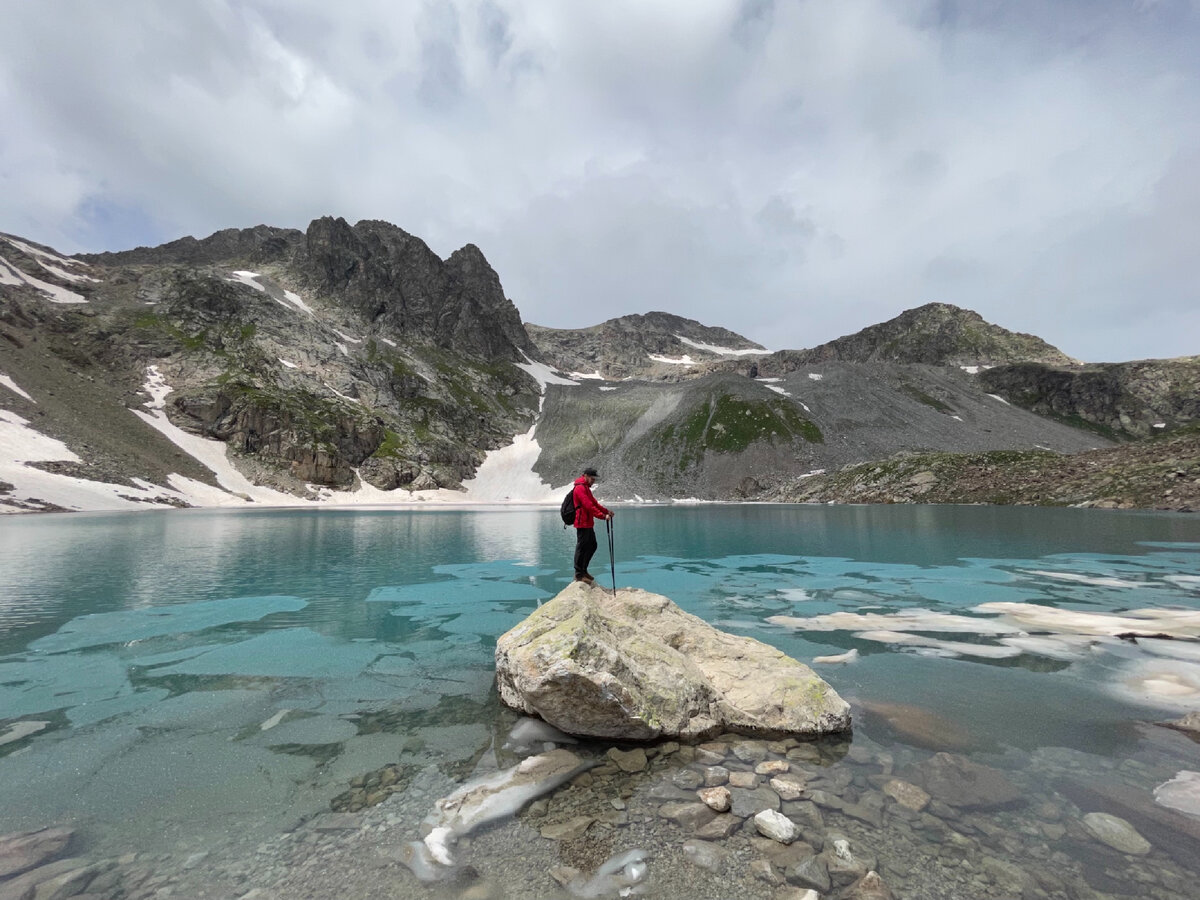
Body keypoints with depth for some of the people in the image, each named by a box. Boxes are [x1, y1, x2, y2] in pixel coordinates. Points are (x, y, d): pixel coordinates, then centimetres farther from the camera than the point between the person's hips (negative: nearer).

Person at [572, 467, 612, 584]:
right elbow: (589, 506, -22)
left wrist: (606, 511, 11)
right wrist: (603, 516, -23)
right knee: (581, 548, -3)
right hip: (583, 523, -10)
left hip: (588, 524, 10)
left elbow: (594, 503, 23)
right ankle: (579, 574, 6)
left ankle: (583, 570, 26)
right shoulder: (580, 488, -14)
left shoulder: (586, 488, 20)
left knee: (592, 546, 15)